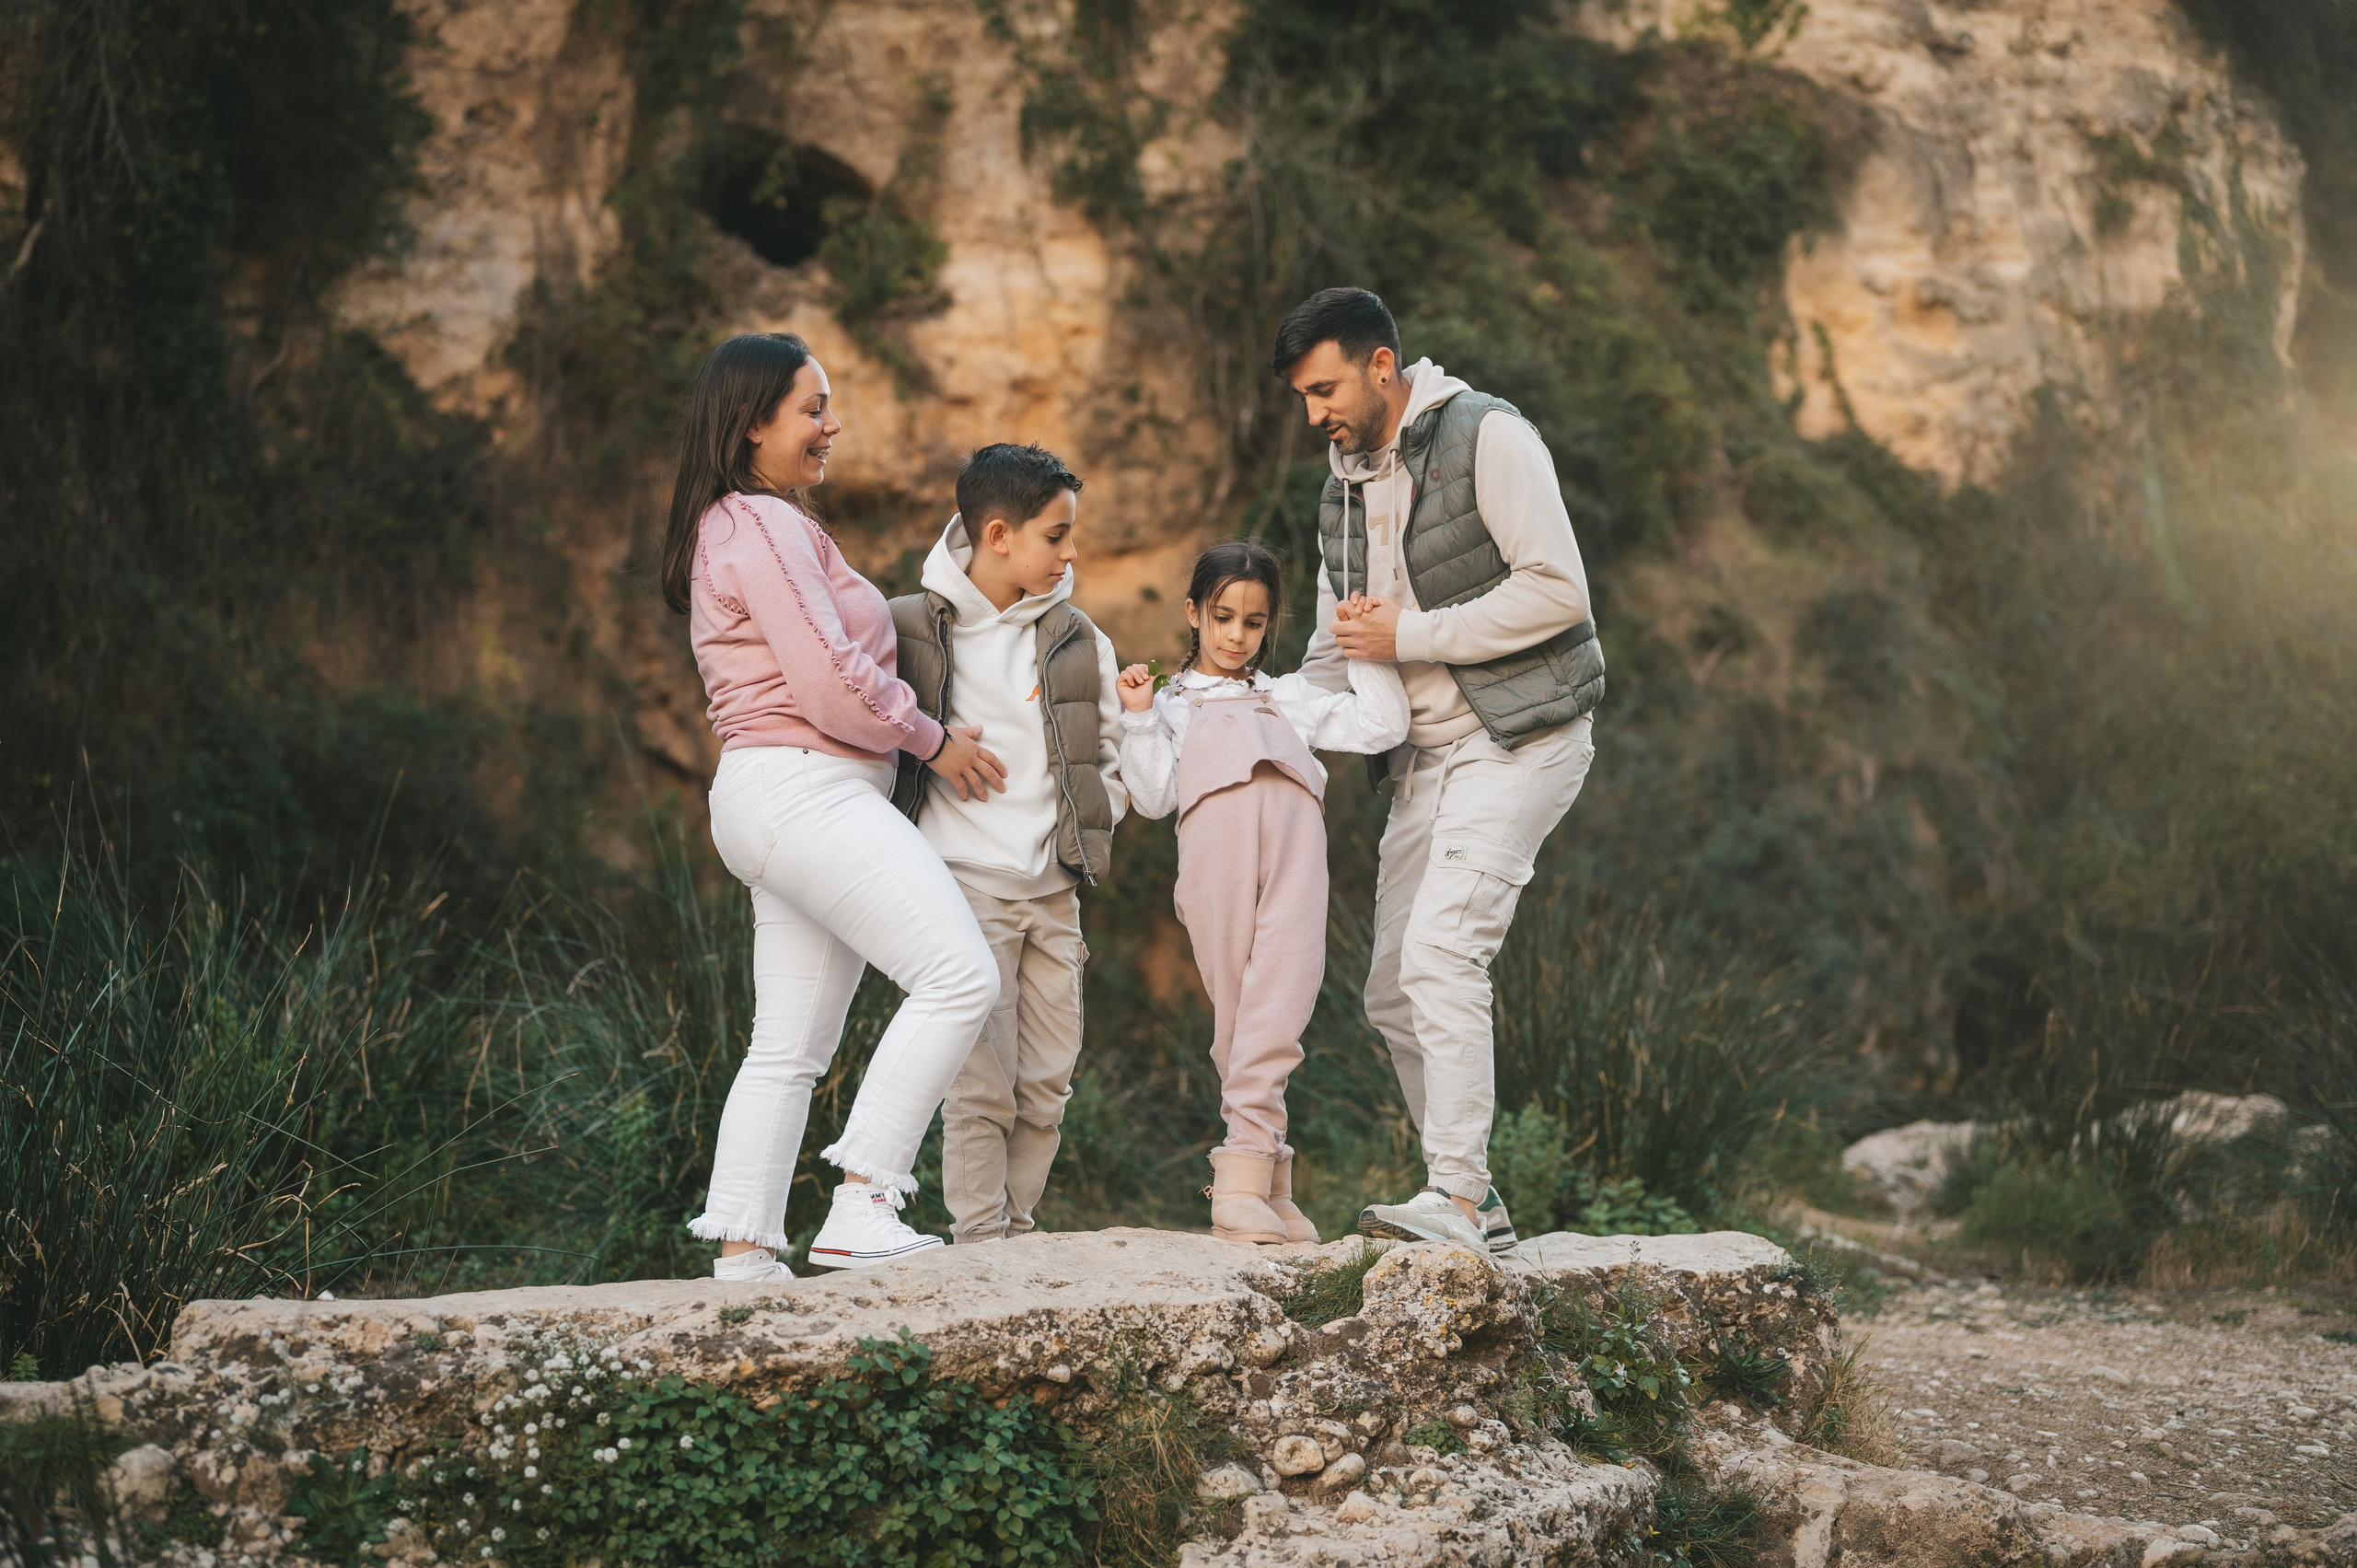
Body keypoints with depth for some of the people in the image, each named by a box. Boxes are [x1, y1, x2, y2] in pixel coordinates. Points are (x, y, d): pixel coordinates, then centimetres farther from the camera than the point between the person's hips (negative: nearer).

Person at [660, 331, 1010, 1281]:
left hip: (786, 804, 11)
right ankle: (860, 1211, -20)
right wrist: (932, 739, -3)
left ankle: (742, 1254, 10)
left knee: (791, 1048, 10)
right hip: (803, 788, -11)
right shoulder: (763, 526, -11)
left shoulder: (734, 527, 24)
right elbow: (831, 685, -17)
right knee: (959, 978, -17)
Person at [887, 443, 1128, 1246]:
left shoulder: (1079, 641, 9)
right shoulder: (911, 630, -2)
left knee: (1047, 1086, 6)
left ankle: (1016, 1233, 17)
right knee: (981, 1086, -9)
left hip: (1054, 892, 5)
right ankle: (980, 1247, -2)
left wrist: (1089, 830, 3)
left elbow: (1112, 755, 16)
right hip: (964, 881, -4)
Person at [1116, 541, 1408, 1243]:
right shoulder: (1171, 703, 28)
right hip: (1214, 826, -1)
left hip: (1293, 827, 1)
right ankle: (1269, 1175, -7)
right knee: (1235, 1006, -9)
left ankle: (1245, 1173, -21)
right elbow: (1153, 797, 13)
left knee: (1279, 998, -16)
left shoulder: (1291, 697, 34)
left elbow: (1384, 726, 24)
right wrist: (1138, 718, 6)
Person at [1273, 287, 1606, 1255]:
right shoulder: (1344, 490, 15)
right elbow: (1333, 652, 21)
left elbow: (1558, 592, -18)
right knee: (1396, 992, 5)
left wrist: (1409, 636, -15)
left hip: (1521, 737, -9)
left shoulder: (1488, 438, -10)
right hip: (1426, 754, 9)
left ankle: (1457, 1199, -21)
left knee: (1440, 951, -22)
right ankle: (1473, 1204, 14)